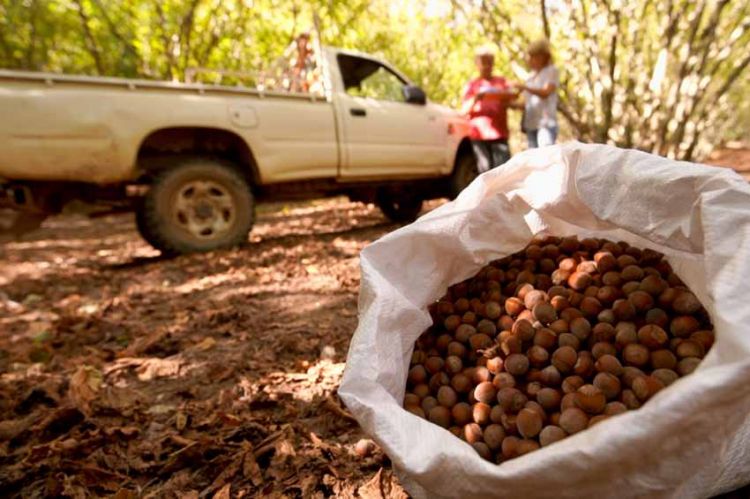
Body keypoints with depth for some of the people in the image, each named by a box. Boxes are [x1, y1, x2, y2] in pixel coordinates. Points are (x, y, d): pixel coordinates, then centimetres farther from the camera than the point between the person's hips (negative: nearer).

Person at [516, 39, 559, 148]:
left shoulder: (551, 71, 4)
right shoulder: (531, 76, 22)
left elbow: (546, 93, -13)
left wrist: (525, 87, -21)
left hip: (546, 123, -6)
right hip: (531, 124, 6)